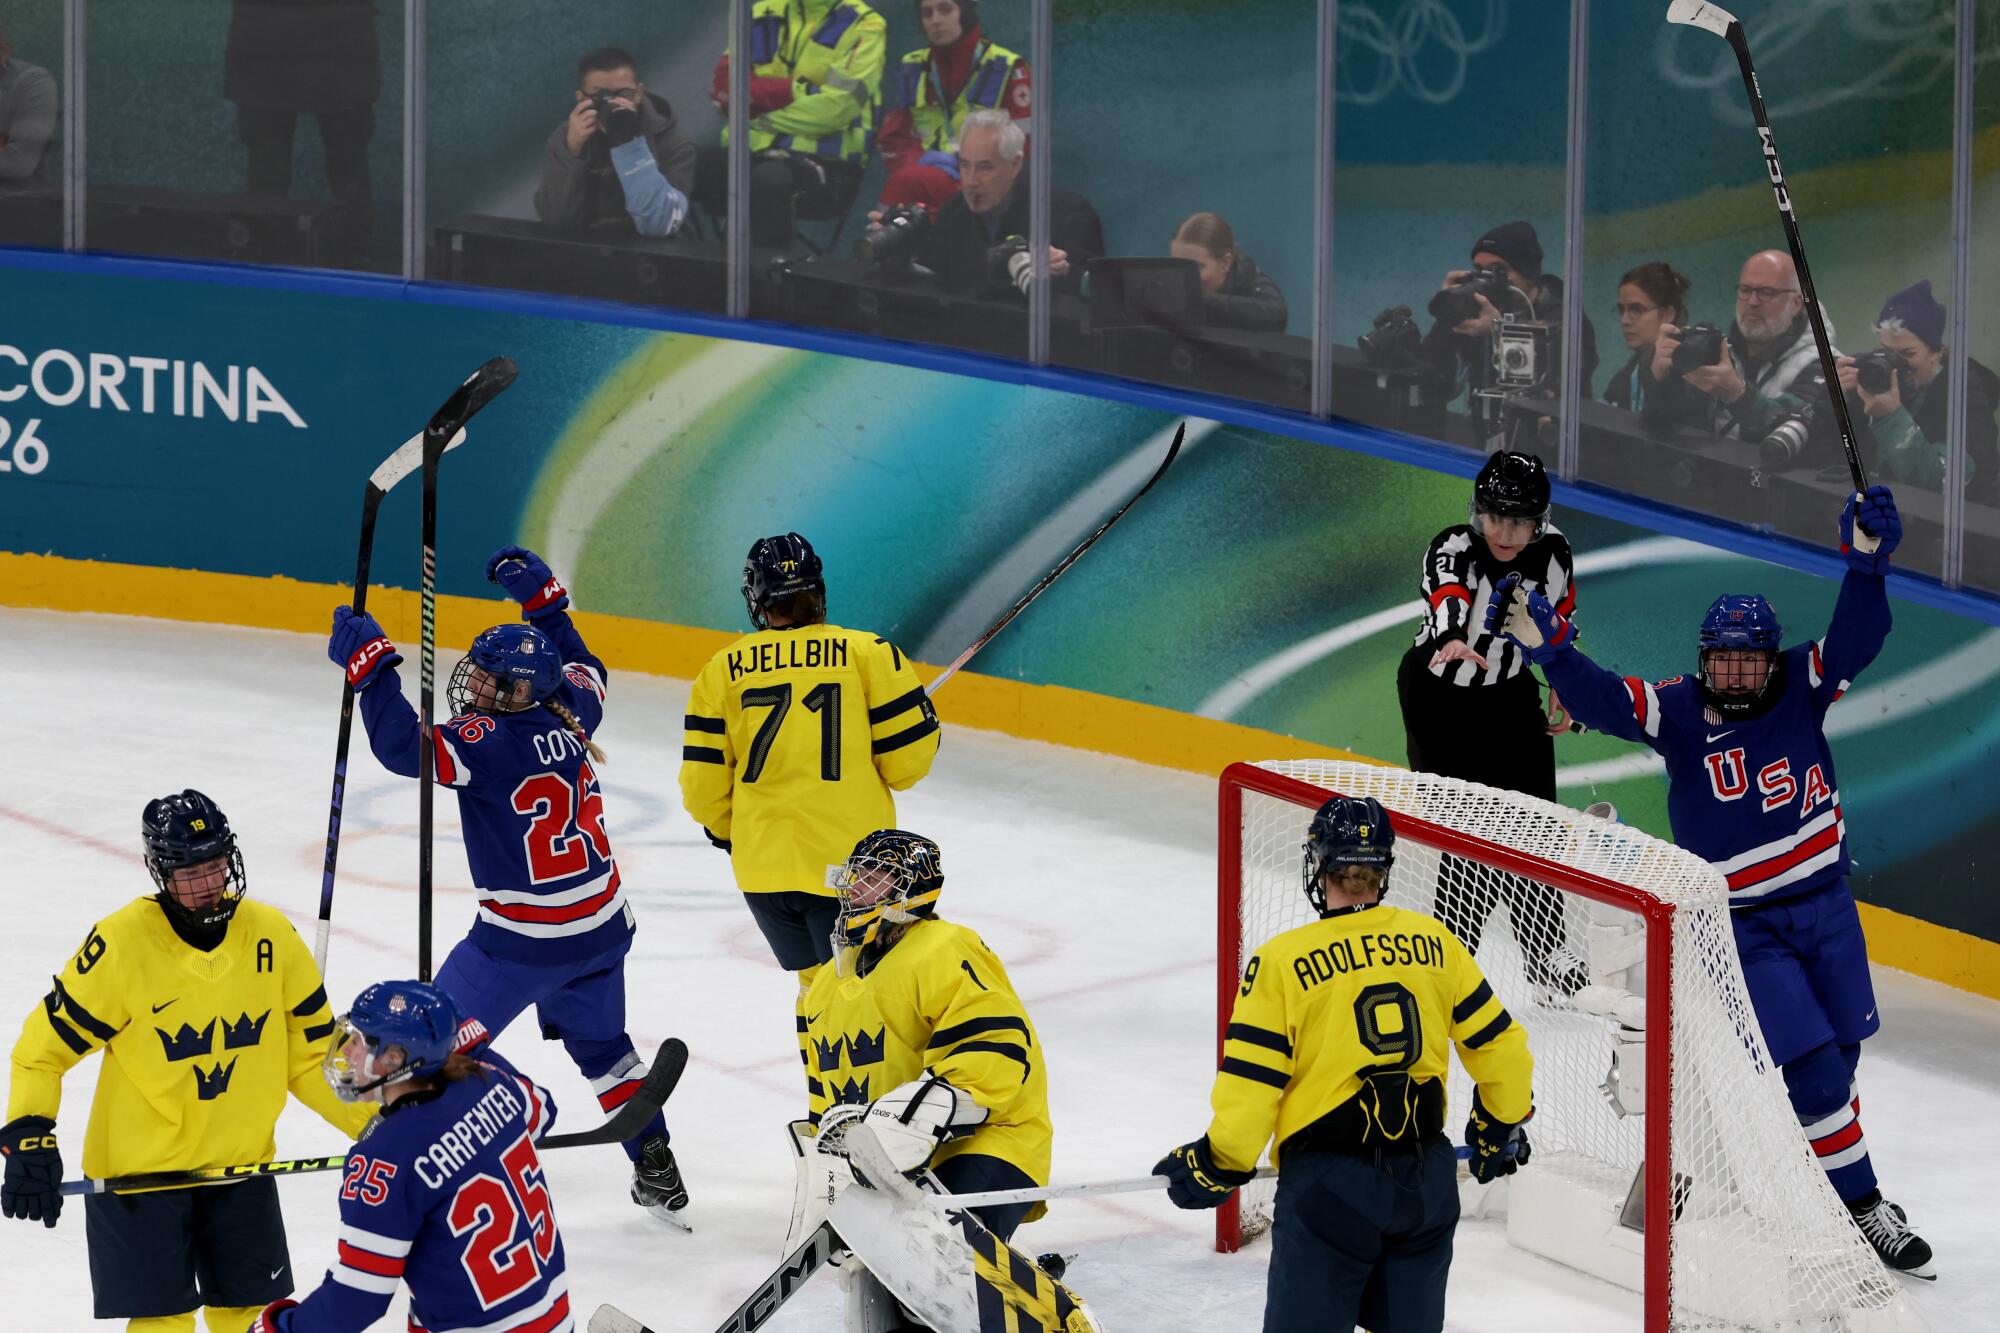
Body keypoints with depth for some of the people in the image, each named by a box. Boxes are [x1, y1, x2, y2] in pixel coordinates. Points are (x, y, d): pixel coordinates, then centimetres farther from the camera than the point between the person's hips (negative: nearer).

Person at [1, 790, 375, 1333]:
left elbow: (310, 1052, 4)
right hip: (137, 1164, -4)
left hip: (241, 1161, 4)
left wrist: (373, 1123, -2)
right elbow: (44, 1048, -11)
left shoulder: (271, 933, -6)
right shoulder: (121, 943, -19)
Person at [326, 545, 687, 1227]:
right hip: (602, 925, 8)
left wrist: (369, 663, -26)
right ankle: (660, 1178, 31)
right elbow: (583, 668, 25)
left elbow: (403, 746, -31)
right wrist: (542, 597, 25)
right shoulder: (569, 713, 1)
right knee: (601, 1043, 27)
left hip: (523, 939, -8)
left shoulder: (491, 741, -20)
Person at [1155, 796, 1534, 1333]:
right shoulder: (1433, 942, 2)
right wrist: (1502, 1126, 25)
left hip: (1330, 1185, -4)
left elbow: (1252, 1085, -10)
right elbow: (1499, 1044, 8)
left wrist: (1216, 1166, 5)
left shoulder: (1283, 960, -10)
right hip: (1427, 1178, 4)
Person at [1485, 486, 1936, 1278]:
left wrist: (1867, 559, -32)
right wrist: (1546, 646, -39)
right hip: (1741, 924, -4)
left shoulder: (1800, 689, -4)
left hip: (1824, 905, 4)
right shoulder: (1677, 712, -11)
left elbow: (1857, 638, -16)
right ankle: (1862, 1210, 1)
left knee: (1838, 1055, 11)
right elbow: (1601, 700, -23)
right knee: (1817, 1072, -9)